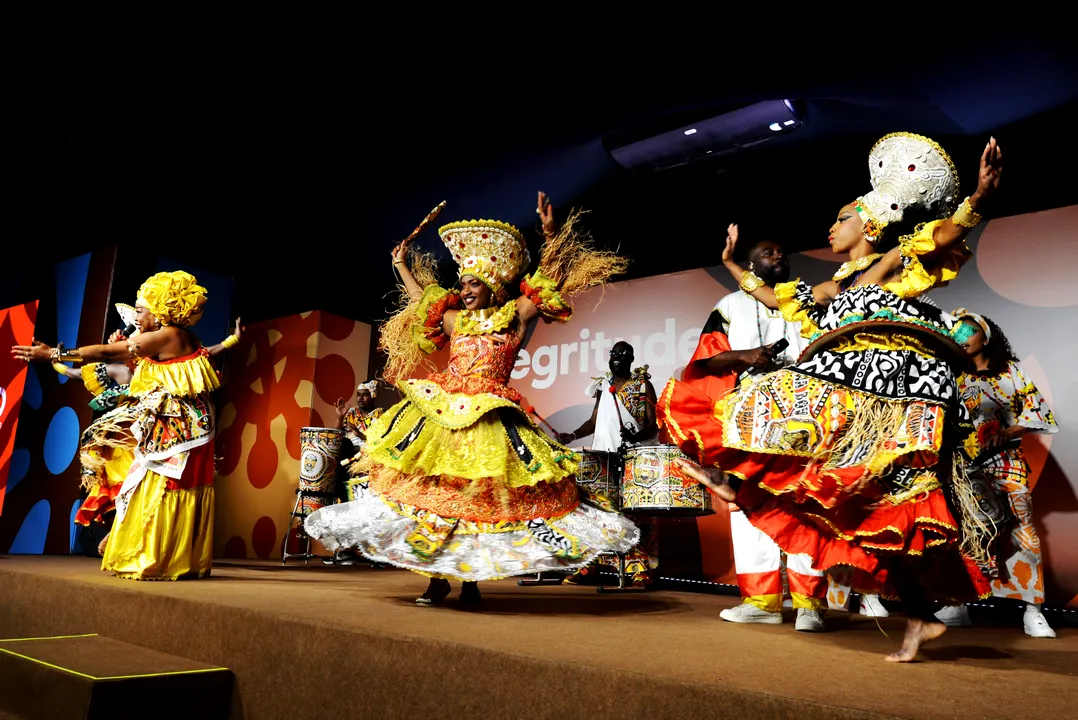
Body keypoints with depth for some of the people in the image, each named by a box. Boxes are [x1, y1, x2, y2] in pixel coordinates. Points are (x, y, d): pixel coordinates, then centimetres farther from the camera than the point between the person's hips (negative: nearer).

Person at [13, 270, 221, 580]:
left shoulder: (165, 336, -12)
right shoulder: (185, 339, 14)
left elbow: (106, 352, -10)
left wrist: (53, 354, -5)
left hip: (170, 428, -9)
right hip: (186, 427, 9)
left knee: (156, 491, -4)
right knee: (177, 493, 11)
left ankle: (150, 560, 1)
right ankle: (183, 561, 15)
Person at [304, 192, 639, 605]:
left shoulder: (514, 315, 5)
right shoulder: (453, 319, 17)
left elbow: (553, 283, 0)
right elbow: (422, 299, 34)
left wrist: (551, 234, -6)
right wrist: (401, 265, 42)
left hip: (488, 415, -4)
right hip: (440, 410, 4)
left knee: (481, 494, -5)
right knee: (432, 486, -1)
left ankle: (470, 576, 8)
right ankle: (437, 577, 9)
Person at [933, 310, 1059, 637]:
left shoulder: (1010, 370, 8)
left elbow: (1037, 410, 3)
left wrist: (1008, 432, -9)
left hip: (1007, 461, -1)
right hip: (965, 464, 1)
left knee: (1021, 527, -8)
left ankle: (1033, 610, 1)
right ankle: (956, 604, 6)